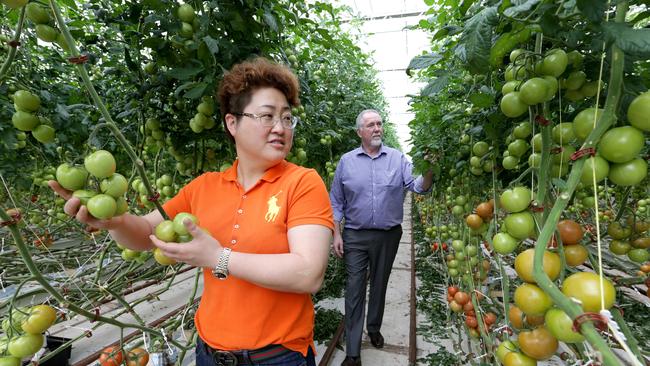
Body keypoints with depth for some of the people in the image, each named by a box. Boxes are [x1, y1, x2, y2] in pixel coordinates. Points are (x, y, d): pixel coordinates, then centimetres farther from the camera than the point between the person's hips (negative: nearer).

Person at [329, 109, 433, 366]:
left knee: (379, 285, 18)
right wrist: (336, 234, -3)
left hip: (389, 236, 1)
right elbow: (336, 202, 3)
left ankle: (374, 328, 43)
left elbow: (417, 187, -9)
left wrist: (428, 172, -30)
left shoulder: (398, 159, 0)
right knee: (354, 289, 2)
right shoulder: (347, 161, -1)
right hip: (355, 236, -1)